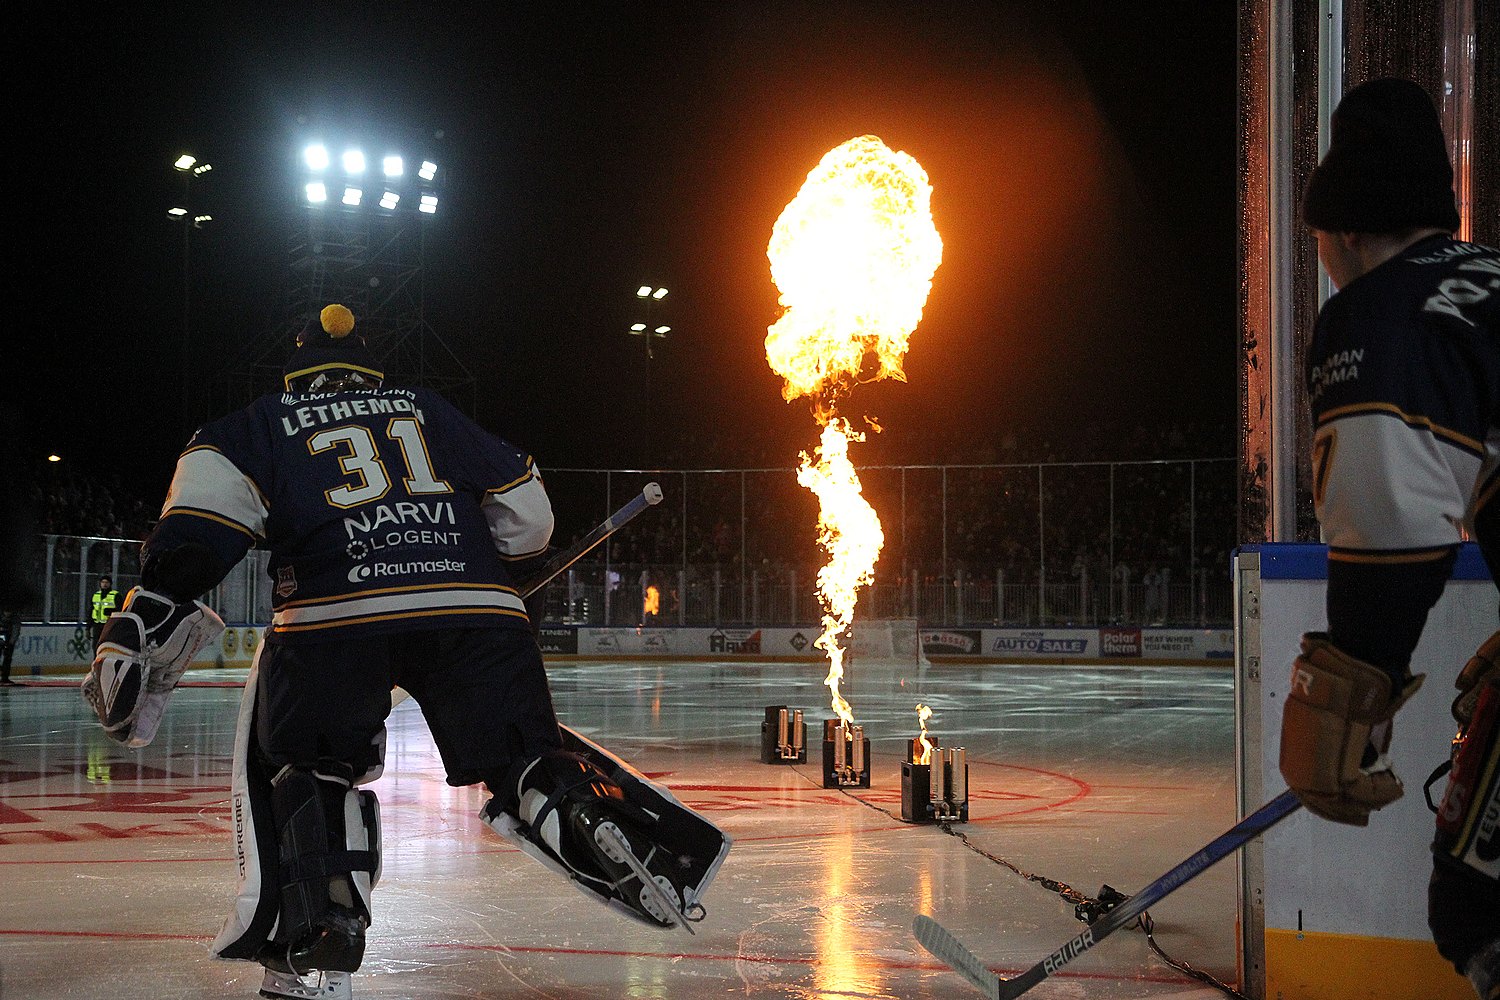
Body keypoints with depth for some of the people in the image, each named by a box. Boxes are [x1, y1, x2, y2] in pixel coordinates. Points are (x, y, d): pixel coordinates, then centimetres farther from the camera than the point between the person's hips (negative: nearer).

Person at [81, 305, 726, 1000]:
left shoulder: (266, 422, 25)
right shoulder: (430, 412, 32)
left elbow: (208, 501, 3)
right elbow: (525, 515, 30)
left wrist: (149, 617, -5)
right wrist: (496, 578, 48)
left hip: (330, 609, -2)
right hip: (477, 608, 2)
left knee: (305, 765, 18)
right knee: (526, 761, 14)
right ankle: (643, 864, -8)